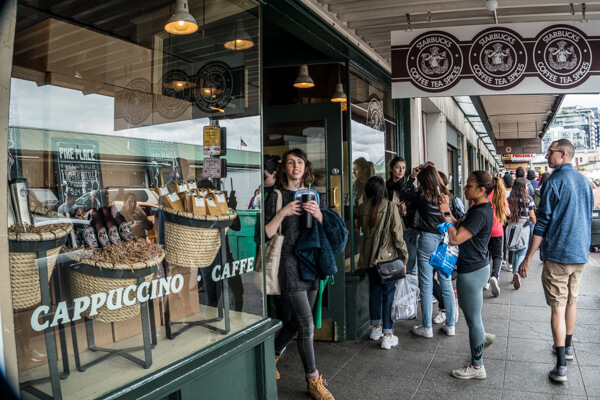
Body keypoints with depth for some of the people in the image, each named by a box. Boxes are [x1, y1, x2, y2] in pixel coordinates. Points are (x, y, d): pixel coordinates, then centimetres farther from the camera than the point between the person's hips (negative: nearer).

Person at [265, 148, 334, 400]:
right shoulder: (277, 197, -4)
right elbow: (265, 235, -9)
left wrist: (318, 215, -8)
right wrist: (282, 213, -20)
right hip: (290, 265, -6)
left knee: (296, 322, 16)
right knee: (307, 326, -4)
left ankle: (271, 357, 39)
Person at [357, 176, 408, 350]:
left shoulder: (362, 208, -2)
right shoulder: (390, 206, -12)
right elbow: (397, 234, -11)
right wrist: (404, 257, -4)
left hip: (368, 256, 4)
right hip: (388, 256, -4)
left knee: (374, 289, 19)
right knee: (389, 293, 4)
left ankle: (376, 327, 32)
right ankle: (387, 335, 7)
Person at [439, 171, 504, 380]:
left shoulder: (480, 213, -24)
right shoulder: (480, 208, 7)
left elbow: (455, 239, -28)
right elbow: (461, 229, 12)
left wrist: (446, 213, -20)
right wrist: (448, 212, 3)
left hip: (472, 271, -10)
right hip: (477, 267, 10)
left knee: (472, 318, 4)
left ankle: (477, 367, 19)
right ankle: (483, 337, 50)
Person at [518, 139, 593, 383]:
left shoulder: (555, 182, -14)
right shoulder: (584, 181, 9)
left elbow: (543, 223, -17)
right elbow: (587, 218, 18)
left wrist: (528, 258, -14)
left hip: (558, 254, -7)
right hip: (581, 254, 8)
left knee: (558, 307, -3)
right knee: (571, 300, 21)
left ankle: (561, 366, -1)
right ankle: (567, 346, 37)